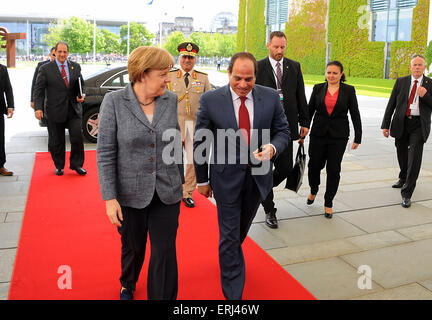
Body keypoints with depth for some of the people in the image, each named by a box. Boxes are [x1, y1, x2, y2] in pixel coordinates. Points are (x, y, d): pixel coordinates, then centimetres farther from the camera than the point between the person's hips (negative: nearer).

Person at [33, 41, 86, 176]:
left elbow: (81, 84, 17)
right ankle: (59, 166, 26)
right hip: (54, 111, -2)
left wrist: (82, 94, -5)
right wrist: (38, 108, -14)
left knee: (77, 137, -4)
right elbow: (38, 90, -3)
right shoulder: (45, 69, -1)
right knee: (56, 141, 8)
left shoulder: (76, 67, 9)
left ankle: (76, 164, 15)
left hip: (74, 109, 2)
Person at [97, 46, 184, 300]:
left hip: (167, 193, 1)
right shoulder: (114, 102, -10)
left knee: (165, 253, 3)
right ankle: (128, 284, 53)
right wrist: (110, 198, -13)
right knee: (133, 247, 20)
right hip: (130, 193, -1)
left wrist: (180, 181, 13)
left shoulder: (171, 100, -3)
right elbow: (106, 153, -10)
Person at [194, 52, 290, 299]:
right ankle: (233, 293, 20)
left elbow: (283, 131, 3)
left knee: (242, 228, 25)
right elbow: (200, 143, -4)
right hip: (226, 177, -3)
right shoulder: (210, 100, -12)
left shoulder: (271, 97, -6)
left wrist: (273, 148, -20)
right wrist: (202, 179, 1)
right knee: (229, 235, 5)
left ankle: (231, 254, 57)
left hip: (258, 175, 3)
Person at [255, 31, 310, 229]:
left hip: (286, 126, 3)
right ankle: (269, 211, 18)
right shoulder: (258, 67, -1)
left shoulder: (294, 67, 9)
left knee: (286, 168, 6)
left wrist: (304, 122, 6)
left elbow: (300, 96, 10)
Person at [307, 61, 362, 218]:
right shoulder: (318, 88, 5)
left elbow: (355, 115, 2)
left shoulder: (349, 90, 1)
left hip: (338, 136, -1)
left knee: (333, 169, 2)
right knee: (314, 165, 4)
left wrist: (357, 137, -1)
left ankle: (328, 204, 17)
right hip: (318, 133, 1)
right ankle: (313, 190, 36)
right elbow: (310, 110, 8)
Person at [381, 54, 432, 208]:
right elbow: (391, 104, 5)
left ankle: (406, 194, -6)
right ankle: (403, 179, 45)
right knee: (402, 154, 17)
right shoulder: (401, 82, 6)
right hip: (401, 123, 2)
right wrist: (385, 125, 1)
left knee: (414, 158, -10)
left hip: (419, 125, -2)